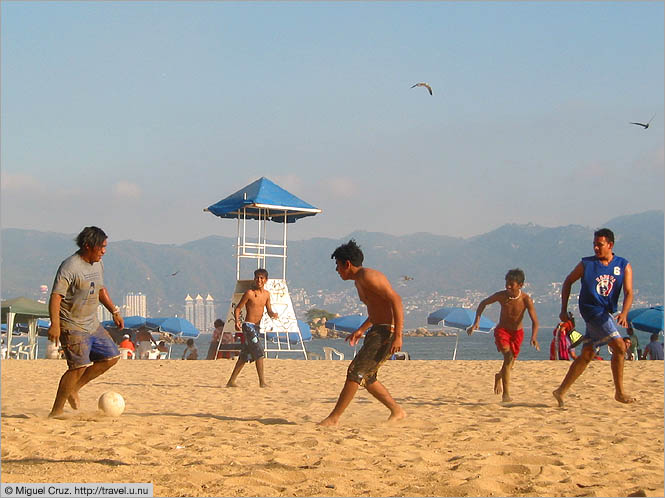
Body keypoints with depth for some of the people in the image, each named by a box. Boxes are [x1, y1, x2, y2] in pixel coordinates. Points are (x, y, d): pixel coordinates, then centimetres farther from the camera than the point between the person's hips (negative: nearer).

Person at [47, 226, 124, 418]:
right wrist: (55, 324, -30)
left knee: (112, 357, 6)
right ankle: (56, 410, -6)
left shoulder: (98, 264, 9)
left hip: (92, 324, 9)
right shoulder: (70, 266, -17)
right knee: (80, 366, -16)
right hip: (72, 326, -9)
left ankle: (73, 388, 16)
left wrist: (114, 311, 19)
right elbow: (56, 296, -21)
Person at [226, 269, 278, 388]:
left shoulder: (266, 294, 10)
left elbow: (269, 311, 13)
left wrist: (273, 314, -10)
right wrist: (237, 321, -24)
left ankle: (231, 381, 18)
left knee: (245, 356, 11)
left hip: (257, 327, 8)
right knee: (259, 352, -14)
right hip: (249, 326, -8)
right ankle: (262, 382, -11)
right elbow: (237, 309, -7)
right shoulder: (249, 293, -10)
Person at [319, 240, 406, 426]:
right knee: (366, 378, 14)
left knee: (355, 372, -11)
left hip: (387, 332, -11)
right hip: (377, 331, 11)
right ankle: (397, 411, 22)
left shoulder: (368, 276, -15)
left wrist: (398, 335, -27)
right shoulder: (359, 281, 17)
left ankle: (334, 418, -9)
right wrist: (361, 330, 22)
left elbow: (395, 300, -23)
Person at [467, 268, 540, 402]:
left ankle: (499, 376, 48)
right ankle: (506, 394, -25)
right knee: (508, 356, -24)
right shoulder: (501, 295, -17)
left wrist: (534, 337, -38)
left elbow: (535, 321, -20)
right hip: (502, 330, -1)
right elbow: (483, 303, 1)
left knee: (510, 364, 10)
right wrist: (476, 322, -7)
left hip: (517, 332, 1)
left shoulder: (526, 300, -21)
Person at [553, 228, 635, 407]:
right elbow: (568, 282, 10)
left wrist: (624, 313, -23)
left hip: (607, 313, 4)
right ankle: (620, 392, -8)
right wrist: (564, 309, 5)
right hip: (592, 311, -4)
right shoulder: (586, 264, -1)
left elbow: (629, 293, -5)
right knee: (619, 346, -16)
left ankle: (561, 391, 16)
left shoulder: (624, 266, 4)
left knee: (586, 355, 7)